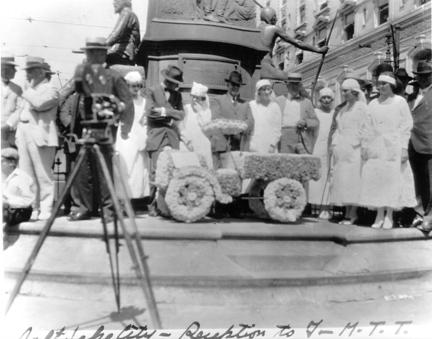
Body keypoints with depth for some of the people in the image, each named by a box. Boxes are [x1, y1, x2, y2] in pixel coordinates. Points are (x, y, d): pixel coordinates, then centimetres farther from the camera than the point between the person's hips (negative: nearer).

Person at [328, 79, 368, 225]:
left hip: (353, 149, -7)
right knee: (340, 180, 3)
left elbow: (364, 130, -7)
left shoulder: (361, 107, -2)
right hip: (340, 149, 7)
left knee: (352, 180, -7)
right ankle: (348, 213, 8)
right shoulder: (341, 108, 17)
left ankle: (352, 214, -1)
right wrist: (332, 145, 11)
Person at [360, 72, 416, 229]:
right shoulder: (373, 104, 12)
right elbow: (367, 127, 12)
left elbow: (406, 126, -1)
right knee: (375, 180, 0)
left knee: (393, 179, -2)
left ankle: (389, 216, 6)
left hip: (393, 148, -3)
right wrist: (364, 146, 5)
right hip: (375, 149, 3)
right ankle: (379, 215, 8)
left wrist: (404, 148, -7)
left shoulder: (400, 102, 3)